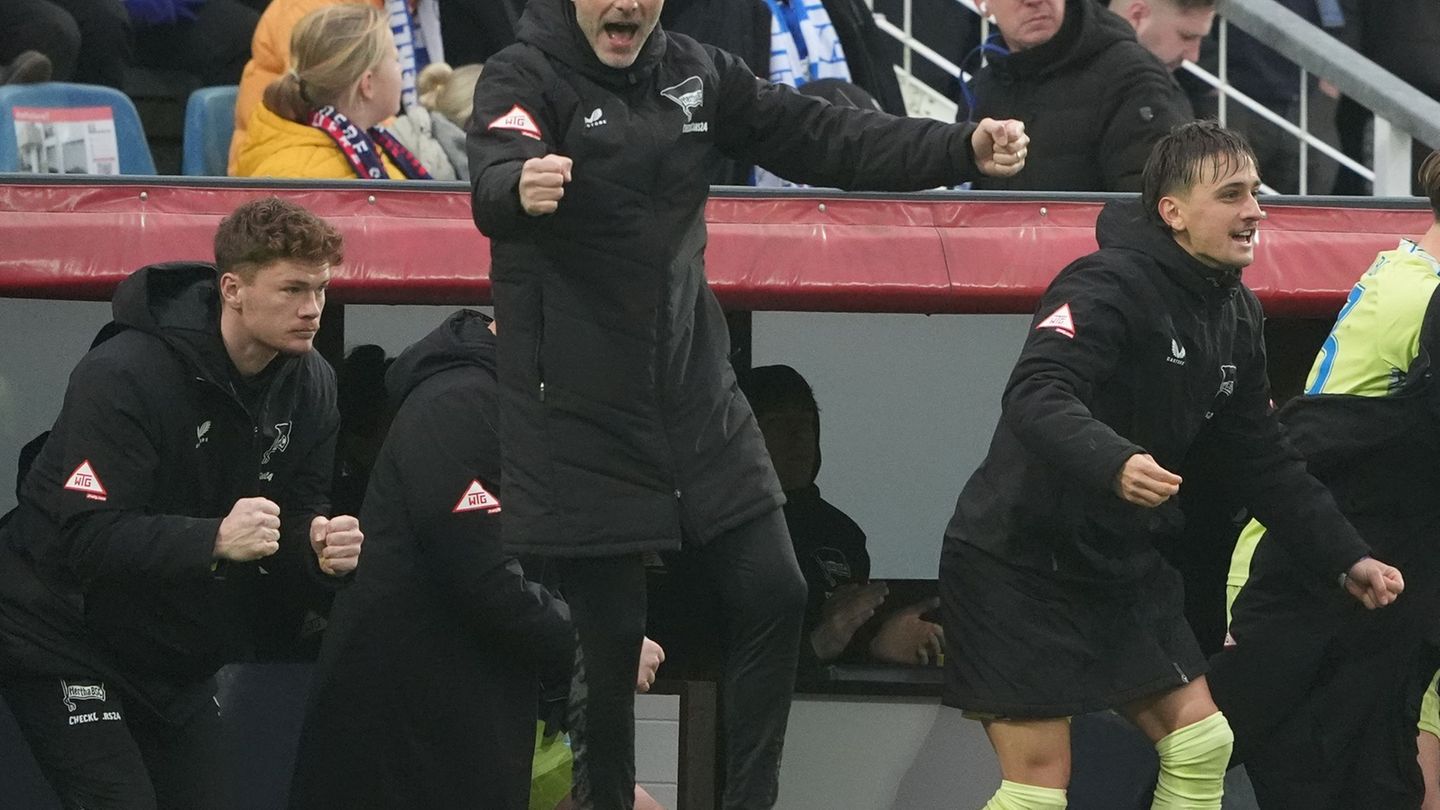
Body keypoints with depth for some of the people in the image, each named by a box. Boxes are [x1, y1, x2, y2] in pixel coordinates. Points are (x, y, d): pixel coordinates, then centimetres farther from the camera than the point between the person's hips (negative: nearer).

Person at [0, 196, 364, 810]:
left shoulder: (309, 383, -1)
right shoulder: (123, 375, -25)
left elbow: (296, 520, 3)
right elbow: (90, 537, -31)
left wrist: (320, 546, -22)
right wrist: (214, 540, -45)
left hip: (176, 654, 7)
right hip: (64, 639, -7)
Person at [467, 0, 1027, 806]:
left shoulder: (693, 73, 4)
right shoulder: (525, 79, -13)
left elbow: (825, 138, 6)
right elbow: (494, 182, -33)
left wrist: (962, 148, -5)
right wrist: (522, 190, -58)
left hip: (697, 398, 6)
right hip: (579, 415, -6)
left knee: (774, 597, 4)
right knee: (608, 636, -1)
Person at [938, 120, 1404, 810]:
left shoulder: (1235, 313, 7)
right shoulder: (1110, 286, -20)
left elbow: (1259, 459, 15)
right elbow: (1035, 394, -36)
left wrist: (1344, 558, 10)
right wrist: (1114, 463, -53)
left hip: (1121, 564, 9)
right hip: (1018, 564, -9)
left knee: (1201, 742, 6)